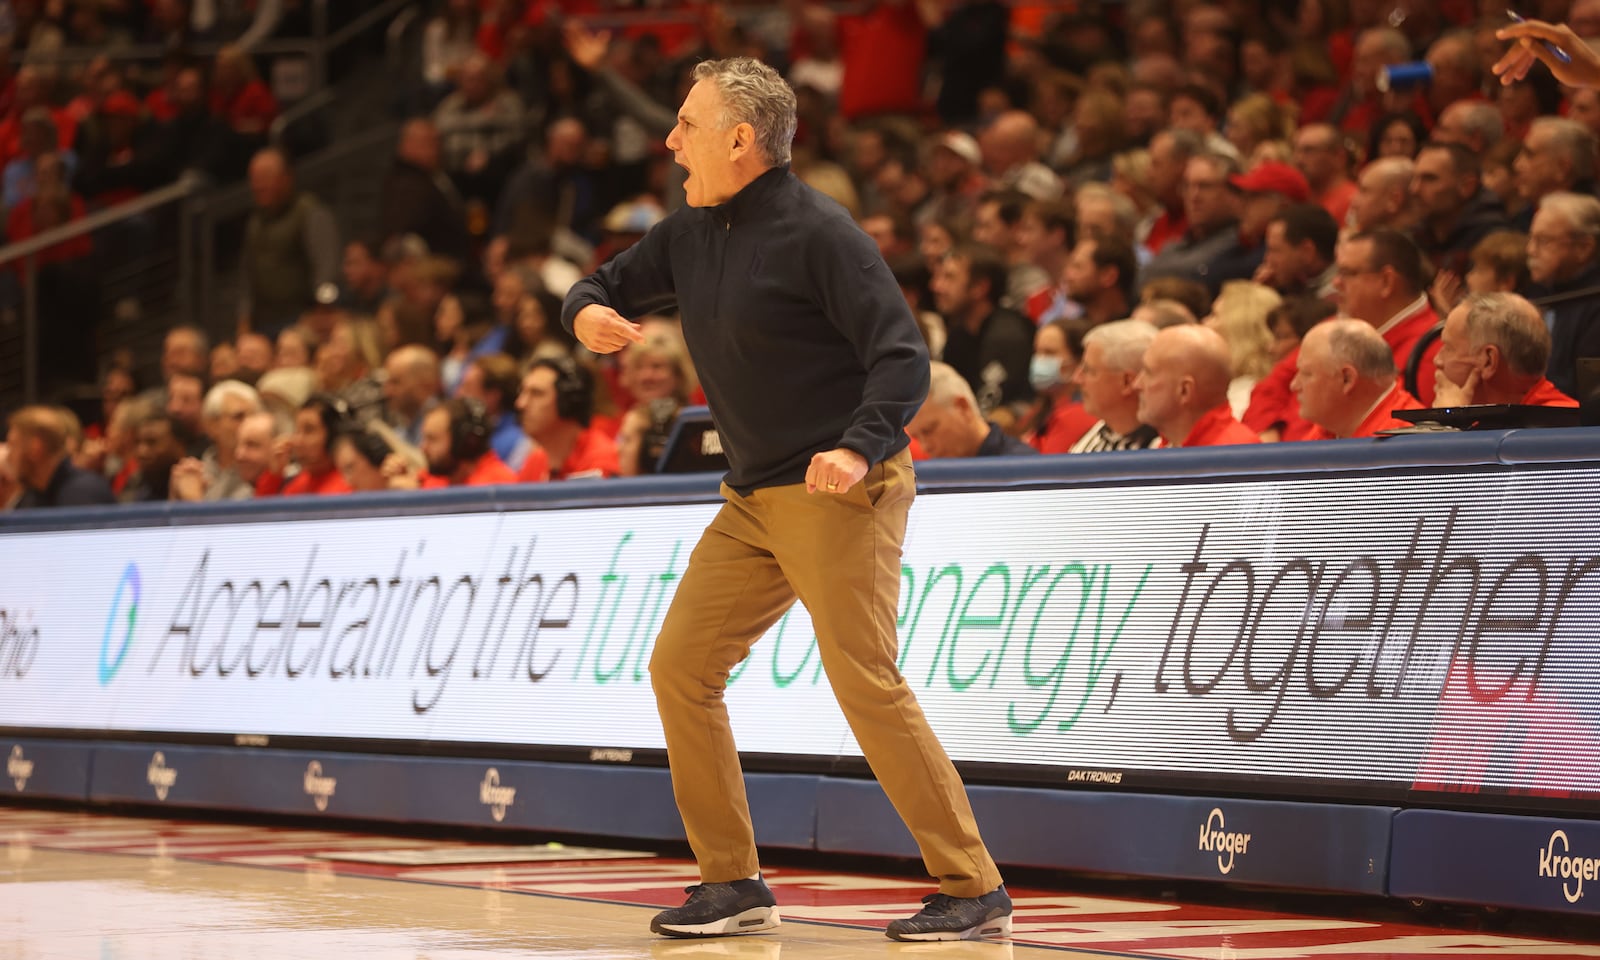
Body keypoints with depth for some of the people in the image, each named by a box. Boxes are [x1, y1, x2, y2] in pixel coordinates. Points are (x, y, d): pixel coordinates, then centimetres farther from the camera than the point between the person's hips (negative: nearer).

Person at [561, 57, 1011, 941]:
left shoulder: (817, 234, -14)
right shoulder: (692, 234, 10)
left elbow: (903, 356, -18)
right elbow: (608, 285, 23)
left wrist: (859, 448, -35)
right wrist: (588, 312, -3)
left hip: (838, 494, -9)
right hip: (754, 500, 9)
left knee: (868, 685, -14)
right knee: (681, 667, 4)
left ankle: (974, 892, -8)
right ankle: (734, 882, 12)